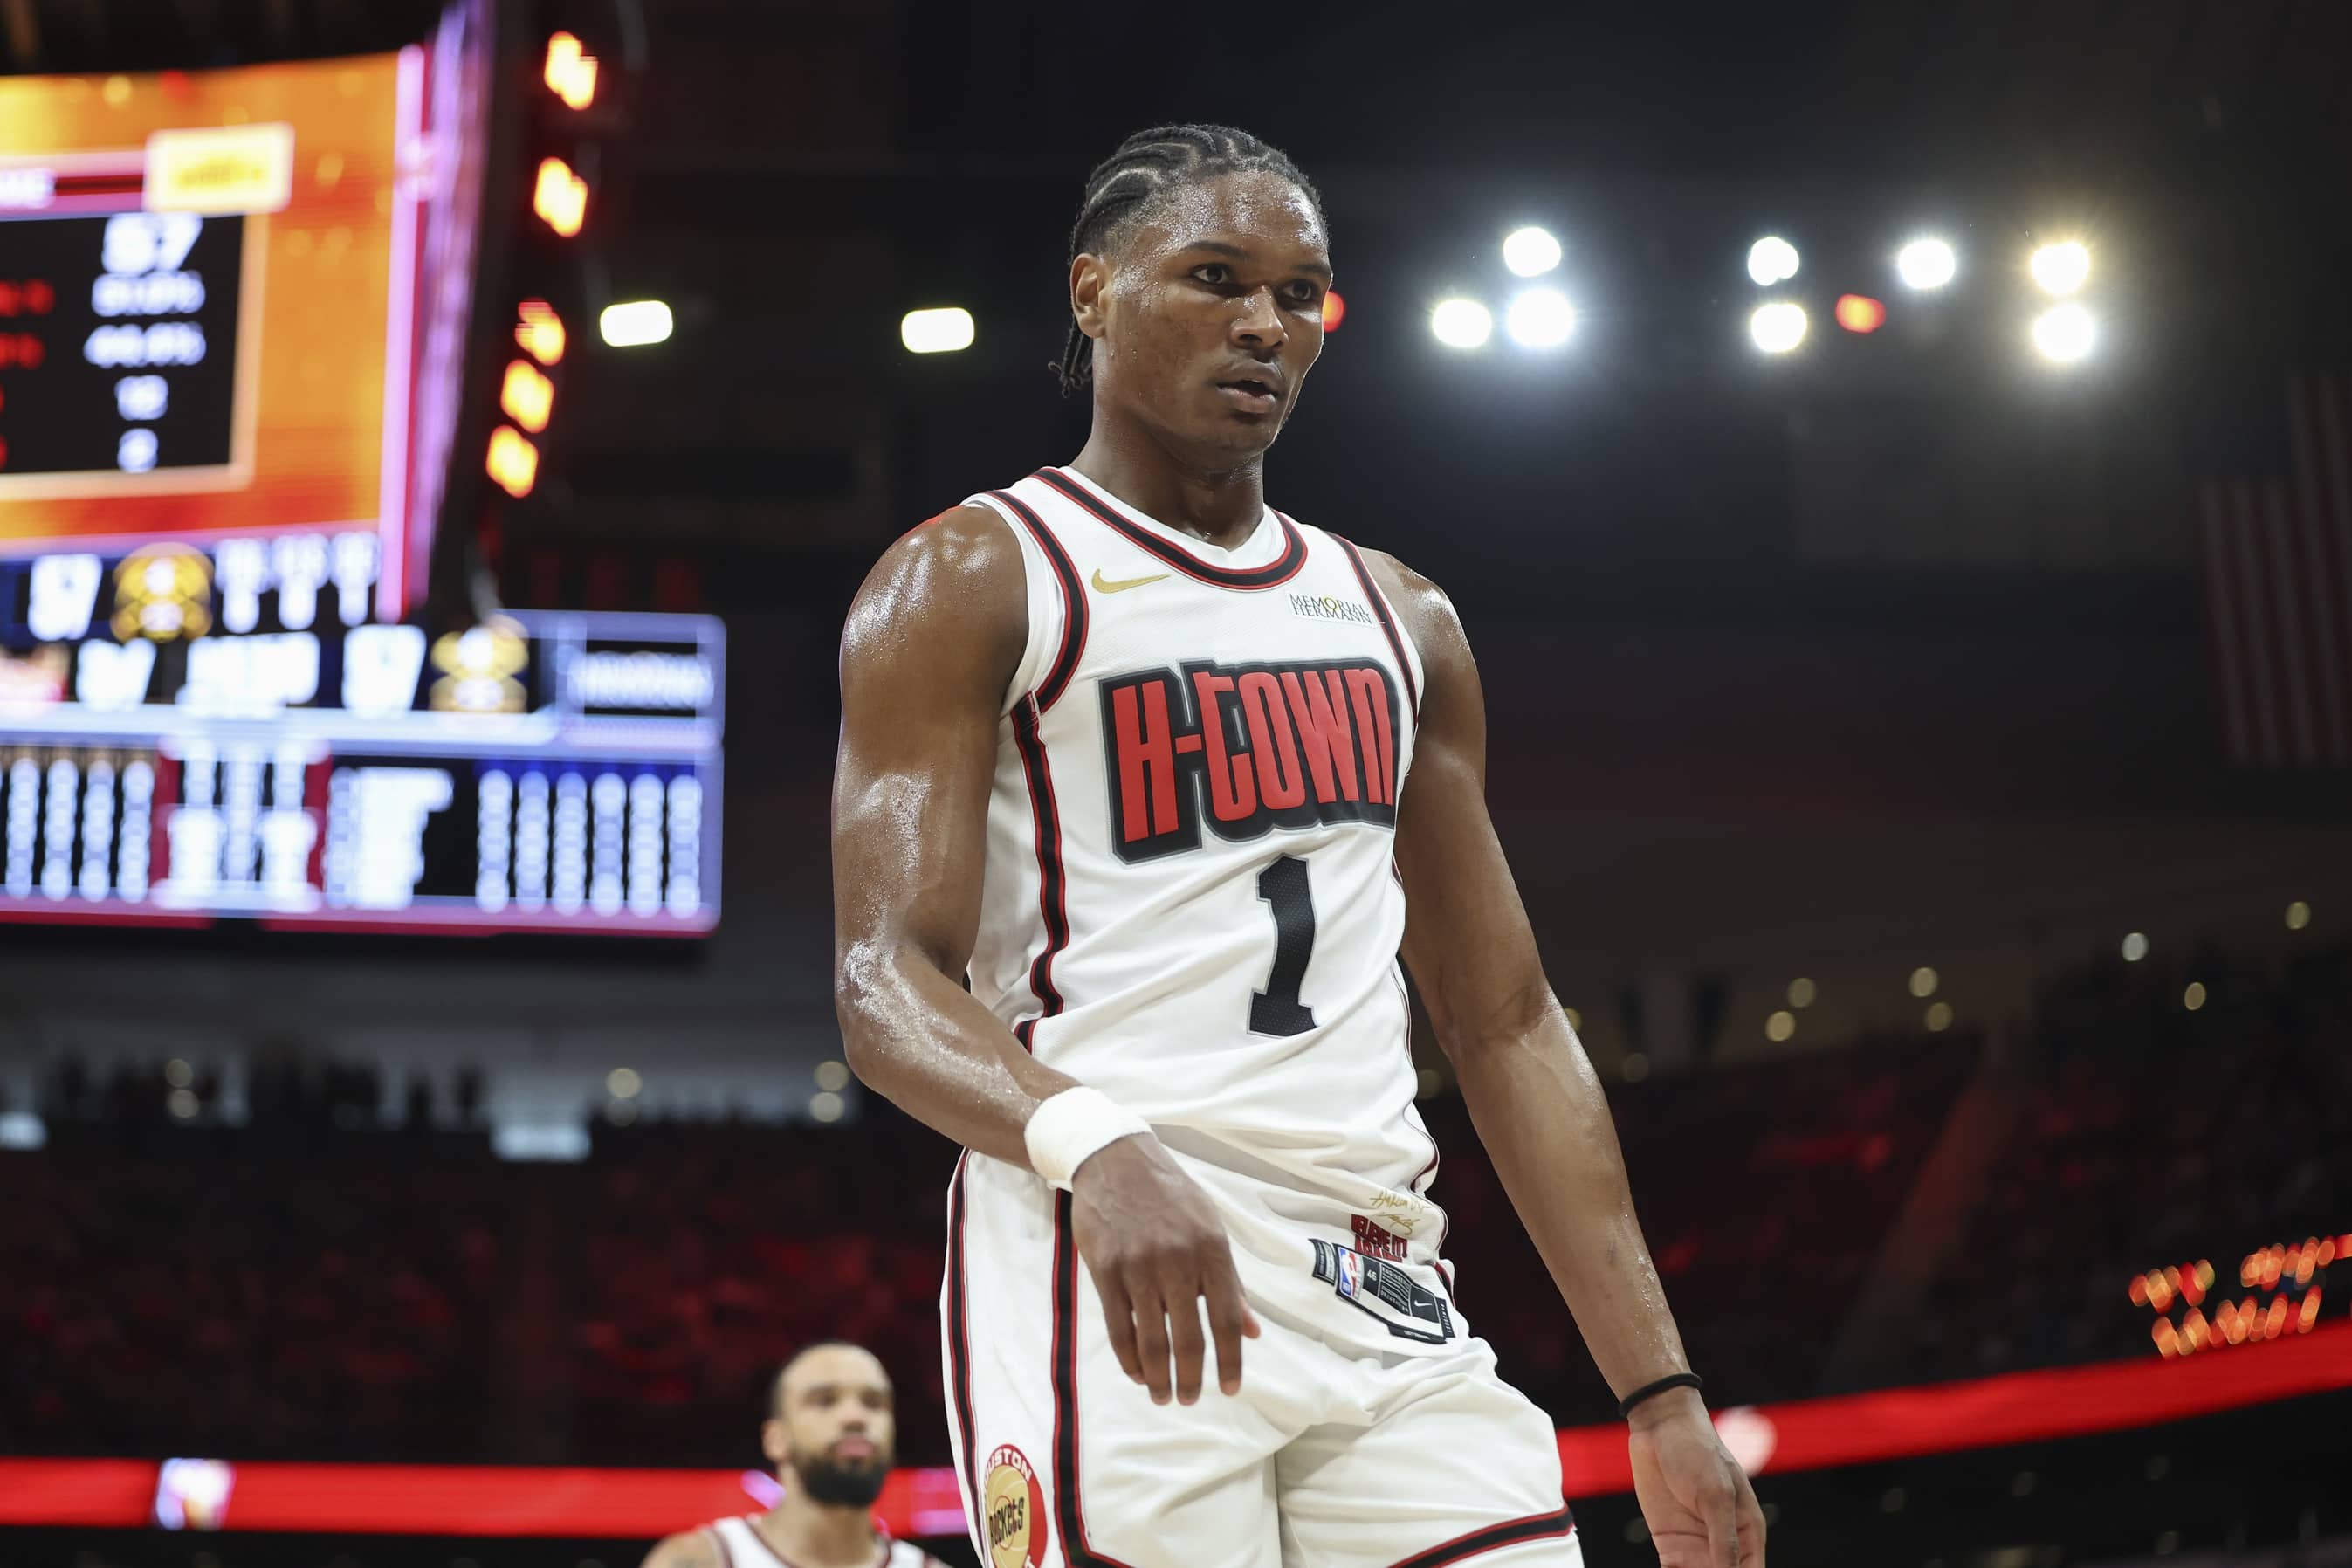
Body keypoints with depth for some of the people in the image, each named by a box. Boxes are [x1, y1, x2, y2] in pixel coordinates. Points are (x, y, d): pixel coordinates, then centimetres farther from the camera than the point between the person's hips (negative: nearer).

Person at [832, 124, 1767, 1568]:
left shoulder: (1399, 621, 19)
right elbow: (886, 985, -9)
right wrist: (1094, 1145, -31)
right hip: (1115, 1278, -5)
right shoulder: (968, 582, 2)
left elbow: (1507, 1024, 18)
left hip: (1386, 1296, 5)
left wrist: (1660, 1395, 10)